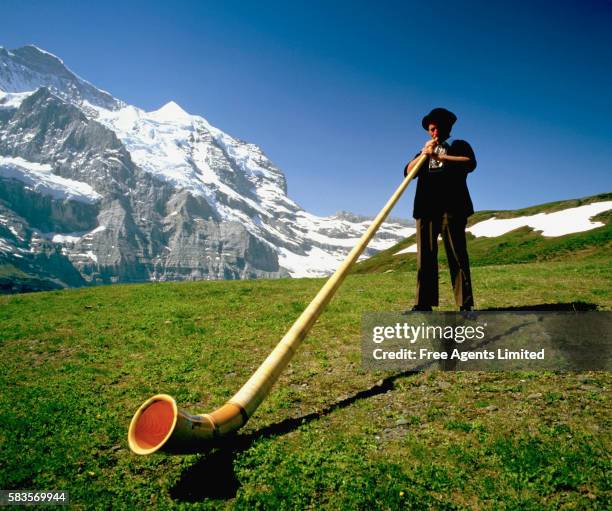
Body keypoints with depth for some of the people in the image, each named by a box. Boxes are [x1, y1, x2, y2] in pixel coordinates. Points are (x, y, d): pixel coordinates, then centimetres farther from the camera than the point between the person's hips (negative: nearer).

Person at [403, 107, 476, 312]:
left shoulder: (459, 145, 18)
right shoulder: (425, 151, 29)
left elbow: (470, 163, -4)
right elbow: (408, 172, 14)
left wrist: (439, 156, -8)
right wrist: (423, 153, 1)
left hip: (451, 206, -3)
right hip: (426, 208, 3)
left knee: (456, 254, -7)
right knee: (425, 256, -3)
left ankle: (465, 305, -6)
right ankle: (424, 304, -3)